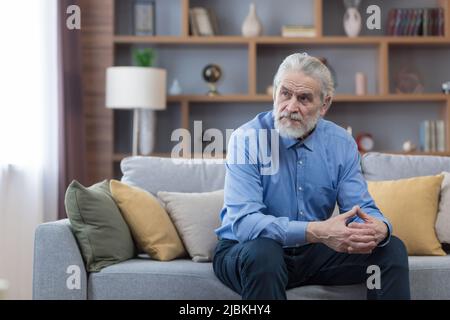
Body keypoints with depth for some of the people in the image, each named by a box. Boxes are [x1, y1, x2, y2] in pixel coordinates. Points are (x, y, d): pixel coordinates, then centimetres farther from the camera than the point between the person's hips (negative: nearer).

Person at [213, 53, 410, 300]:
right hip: (244, 250, -4)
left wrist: (379, 228, -28)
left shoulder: (341, 144, -1)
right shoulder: (246, 140, -17)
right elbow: (244, 221, -27)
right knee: (262, 251, -38)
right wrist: (316, 232, -39)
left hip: (313, 252, 4)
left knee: (392, 249, -11)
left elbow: (361, 207, -1)